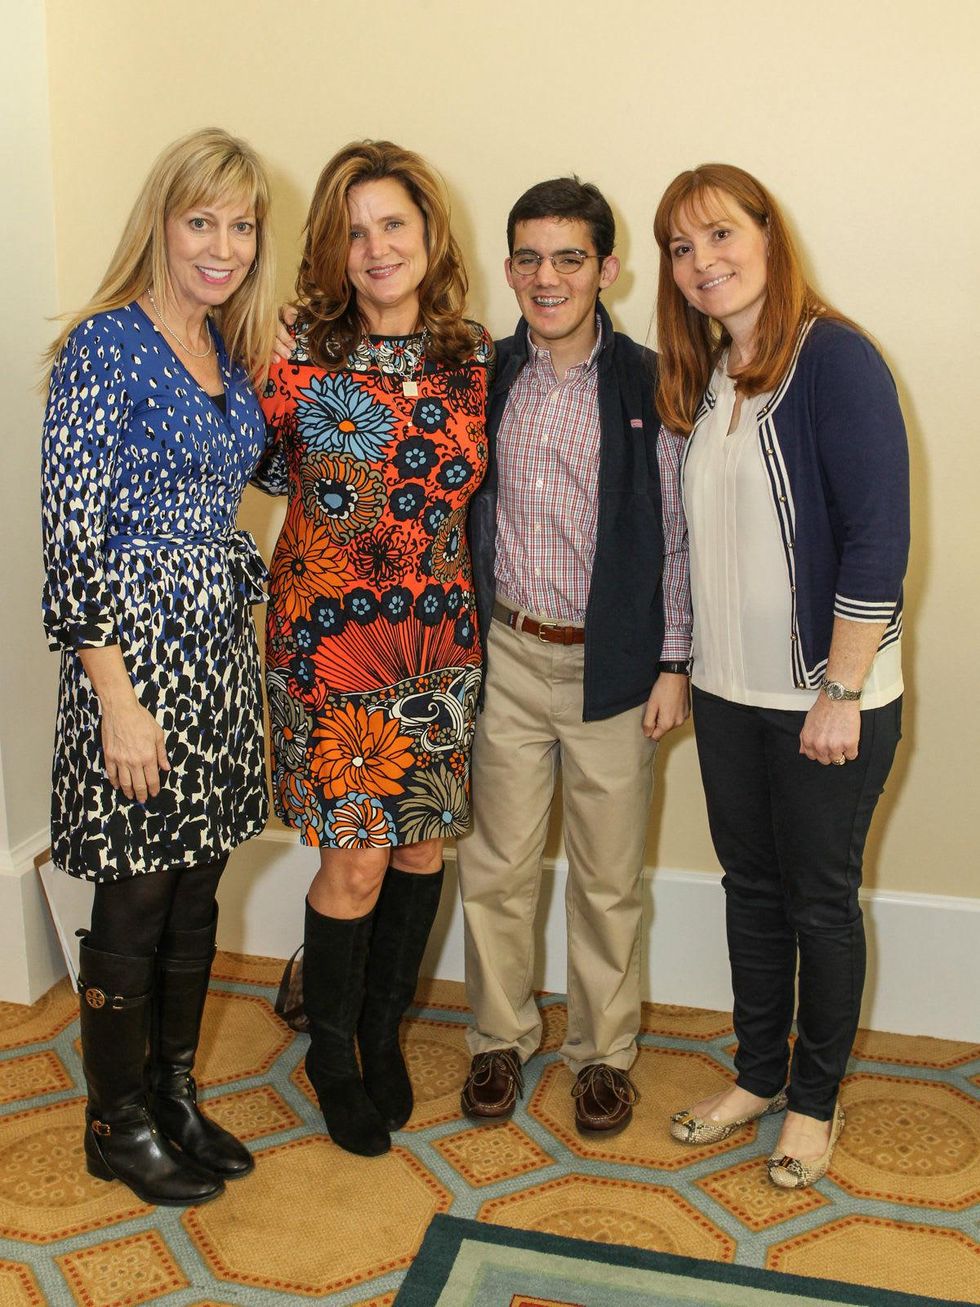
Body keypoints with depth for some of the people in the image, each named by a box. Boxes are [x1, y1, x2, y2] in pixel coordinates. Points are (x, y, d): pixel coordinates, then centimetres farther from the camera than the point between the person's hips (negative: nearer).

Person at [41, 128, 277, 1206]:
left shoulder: (231, 347, 11)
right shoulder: (107, 343, -12)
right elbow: (70, 530, -17)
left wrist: (241, 586, 12)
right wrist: (117, 698, -19)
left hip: (217, 643, 7)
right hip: (133, 649, -7)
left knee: (196, 891, 15)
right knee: (136, 900, 5)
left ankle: (176, 1095, 33)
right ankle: (116, 1124, 25)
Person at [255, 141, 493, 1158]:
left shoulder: (473, 358, 2)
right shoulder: (302, 359, -8)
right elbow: (266, 467, 3)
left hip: (440, 636, 4)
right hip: (331, 634, -4)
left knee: (423, 846, 11)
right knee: (357, 859, -1)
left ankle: (383, 1032, 35)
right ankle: (332, 1054, 25)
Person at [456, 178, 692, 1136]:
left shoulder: (648, 385, -4)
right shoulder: (487, 379, 3)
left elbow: (675, 532, -2)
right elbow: (459, 513, 9)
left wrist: (672, 663, -4)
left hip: (612, 662, -2)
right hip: (508, 657, 2)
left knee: (608, 876, 9)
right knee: (496, 863, 10)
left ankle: (603, 1050, 28)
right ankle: (501, 1039, 30)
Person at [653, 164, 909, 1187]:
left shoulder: (834, 359, -14)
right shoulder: (702, 379, 8)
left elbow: (878, 537, -18)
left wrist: (841, 692, -18)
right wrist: (685, 664, 9)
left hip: (825, 698, -6)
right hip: (727, 690, 6)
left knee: (822, 899, 9)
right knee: (750, 884, 17)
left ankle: (815, 1099, 28)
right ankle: (757, 1074, 35)